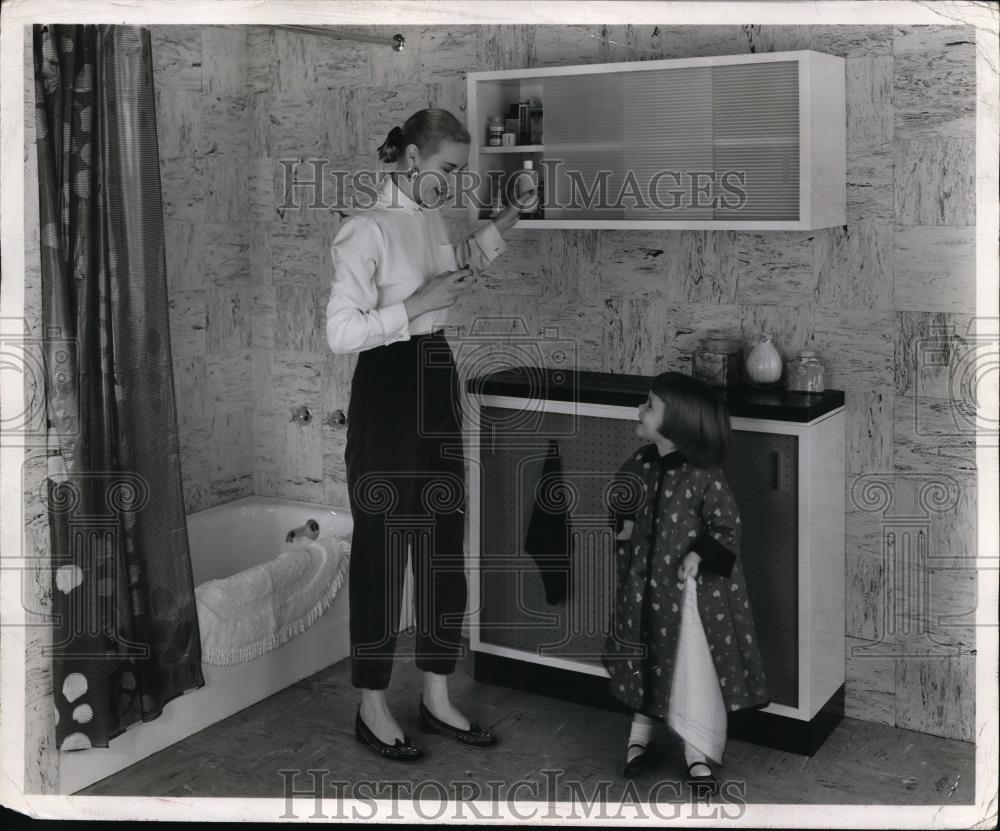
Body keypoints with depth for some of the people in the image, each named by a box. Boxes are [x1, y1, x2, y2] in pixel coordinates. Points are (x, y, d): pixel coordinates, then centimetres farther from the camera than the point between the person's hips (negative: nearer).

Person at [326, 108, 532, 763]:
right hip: (388, 395, -8)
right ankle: (373, 709, 17)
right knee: (383, 550, 2)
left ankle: (438, 698, 25)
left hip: (437, 387, 8)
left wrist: (507, 220, 19)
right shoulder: (368, 230, -16)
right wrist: (417, 305, -23)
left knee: (444, 543, 12)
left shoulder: (432, 217, 8)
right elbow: (341, 332, -20)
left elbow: (459, 266, 30)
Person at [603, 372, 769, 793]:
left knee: (694, 669, 3)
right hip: (645, 583, 5)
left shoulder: (703, 477, -19)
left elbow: (727, 528, -10)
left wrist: (698, 556, -22)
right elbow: (622, 506, 14)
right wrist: (623, 525, -6)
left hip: (690, 590, -5)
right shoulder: (639, 465, -3)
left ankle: (698, 756, 18)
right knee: (644, 661, 17)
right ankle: (640, 734, 36)